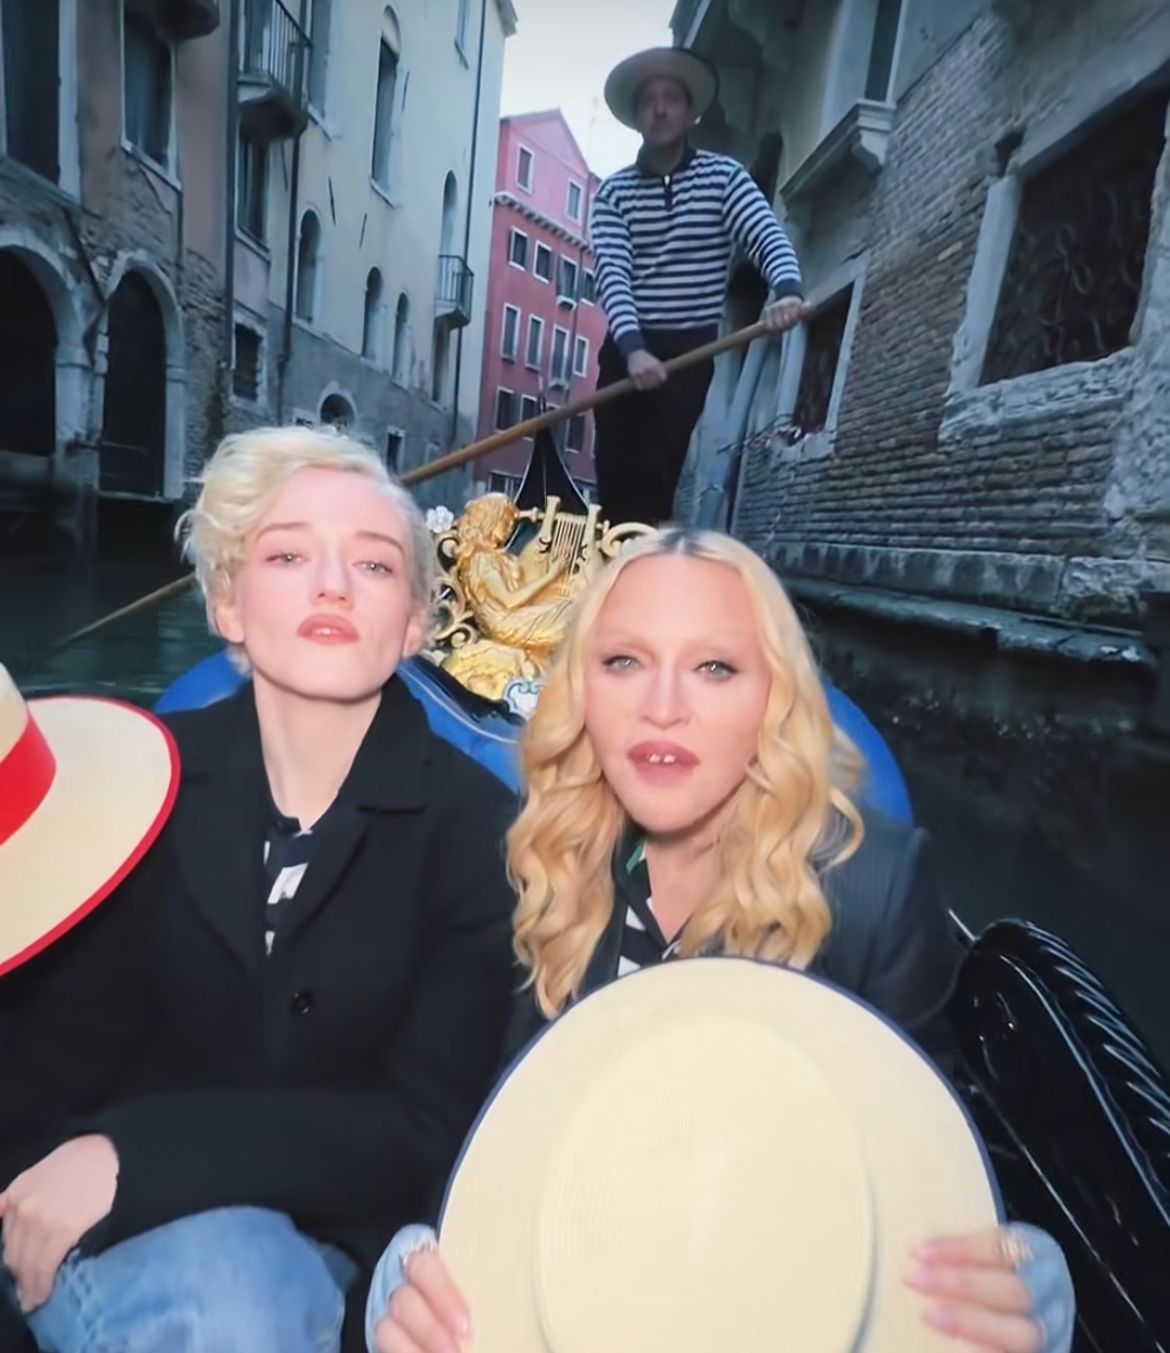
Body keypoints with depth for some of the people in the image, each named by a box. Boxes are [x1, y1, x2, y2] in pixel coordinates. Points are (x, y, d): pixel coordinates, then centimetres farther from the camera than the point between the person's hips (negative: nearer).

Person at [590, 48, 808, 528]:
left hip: (691, 349, -2)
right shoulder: (613, 192, 5)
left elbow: (769, 237, -12)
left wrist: (787, 289, -36)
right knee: (614, 471, -2)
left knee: (656, 478, -8)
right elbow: (612, 273, -9)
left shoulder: (724, 176, 3)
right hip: (627, 349, 2)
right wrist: (633, 346, -27)